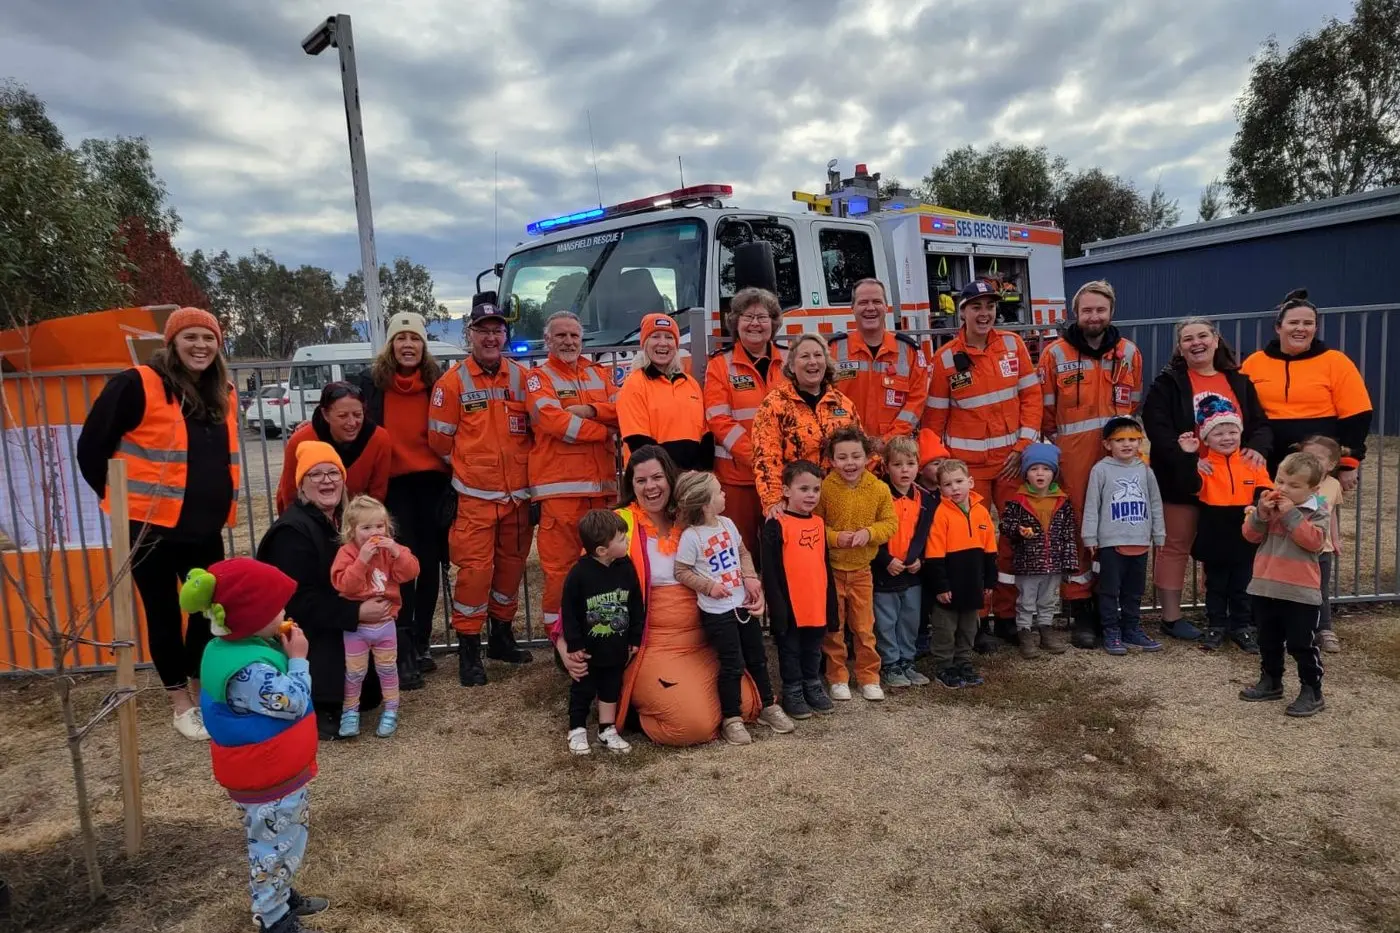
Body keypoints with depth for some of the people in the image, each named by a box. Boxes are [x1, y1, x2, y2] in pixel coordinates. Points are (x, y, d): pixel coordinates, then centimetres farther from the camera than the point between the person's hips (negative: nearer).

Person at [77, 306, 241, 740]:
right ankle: (180, 702, 22)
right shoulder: (138, 385, -12)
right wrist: (121, 499, -3)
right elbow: (91, 448, -7)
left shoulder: (223, 394, 7)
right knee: (164, 612, 8)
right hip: (151, 526, -5)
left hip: (204, 528, 6)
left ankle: (201, 688, 33)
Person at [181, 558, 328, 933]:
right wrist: (297, 658, -18)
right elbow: (294, 703, -27)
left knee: (285, 842, 26)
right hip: (267, 779, -10)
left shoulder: (249, 648, -2)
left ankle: (284, 897, 45)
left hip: (279, 771, 10)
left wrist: (284, 652, -2)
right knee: (274, 849, 8)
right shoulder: (246, 669, -33)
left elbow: (274, 687, 12)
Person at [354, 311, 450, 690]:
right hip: (393, 483, -2)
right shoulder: (371, 380, 1)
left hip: (432, 481, 2)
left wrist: (452, 481, 3)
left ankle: (421, 644, 20)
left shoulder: (438, 381, 5)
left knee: (430, 561, 6)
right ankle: (404, 652, -1)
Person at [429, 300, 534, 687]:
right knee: (475, 568, -6)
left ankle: (501, 635, 30)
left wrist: (521, 465, 6)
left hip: (518, 493, 4)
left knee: (511, 563, 13)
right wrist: (470, 466, 8)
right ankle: (468, 648, 7)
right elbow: (440, 440, 1)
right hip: (474, 496, -3)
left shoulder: (522, 377, 5)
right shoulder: (452, 382, -3)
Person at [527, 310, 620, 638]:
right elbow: (554, 421, -13)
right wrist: (606, 431, -6)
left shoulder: (599, 373, 18)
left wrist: (590, 410, -12)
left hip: (602, 483, 5)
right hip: (560, 486, -5)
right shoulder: (539, 377, 3)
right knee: (560, 562, -5)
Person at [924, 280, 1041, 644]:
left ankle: (1007, 613, 22)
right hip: (967, 461, -2)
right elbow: (934, 416, -1)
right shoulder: (946, 357, -4)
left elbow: (1031, 397, 4)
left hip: (1012, 457, 3)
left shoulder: (1012, 345, 3)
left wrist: (1024, 446, -4)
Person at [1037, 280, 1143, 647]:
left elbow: (1134, 406, 15)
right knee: (1076, 527, 0)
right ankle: (1080, 609, 8)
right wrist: (1056, 446, 5)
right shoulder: (1055, 353, 0)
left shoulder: (1129, 352, 9)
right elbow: (1046, 409, 4)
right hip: (1072, 455, -2)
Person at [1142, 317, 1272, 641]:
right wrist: (1189, 460, -24)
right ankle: (1171, 617, 13)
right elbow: (1157, 428, -15)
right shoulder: (1168, 383, -6)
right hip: (1181, 479, -4)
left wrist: (1258, 447, -12)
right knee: (1176, 547, 5)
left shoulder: (1239, 382, 9)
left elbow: (1260, 422, 10)